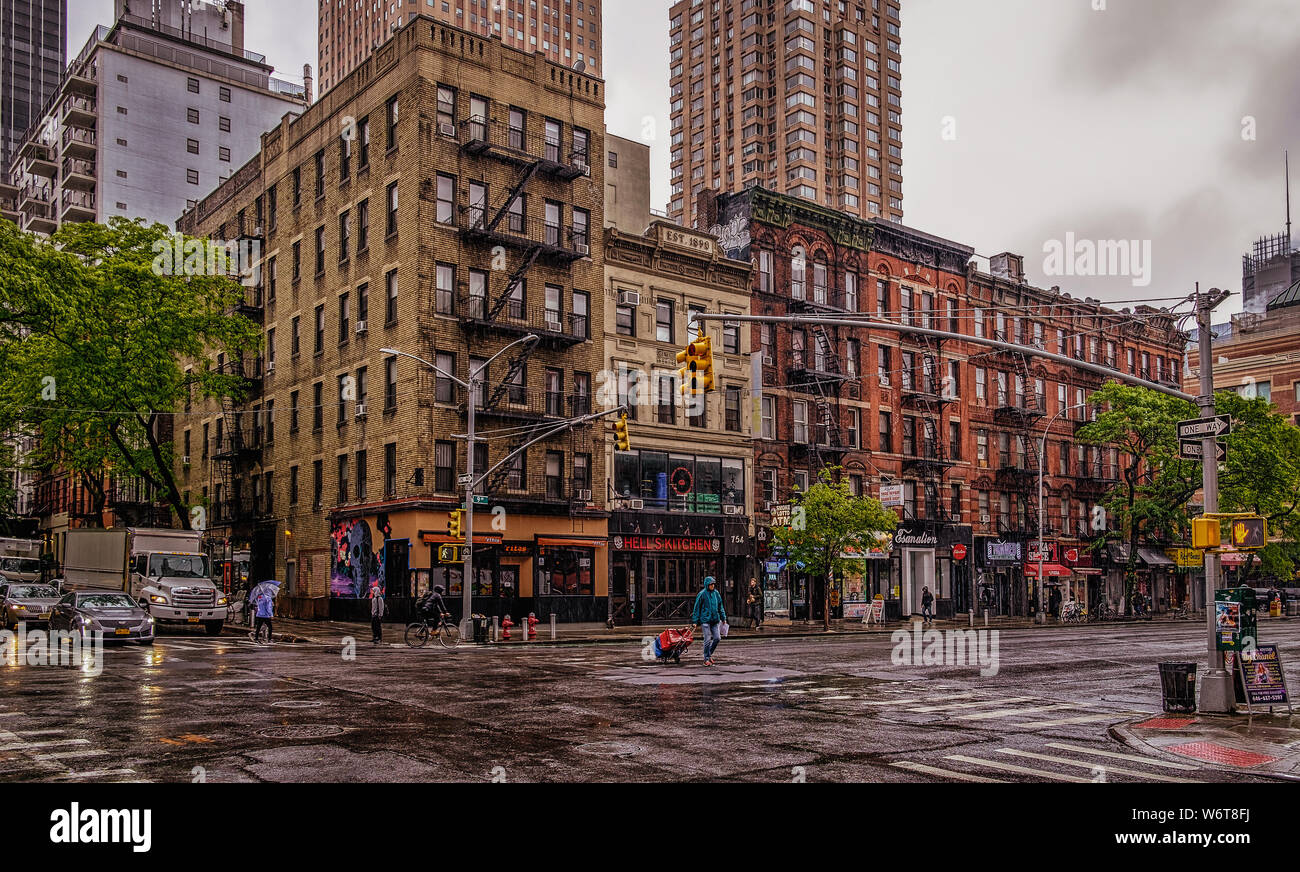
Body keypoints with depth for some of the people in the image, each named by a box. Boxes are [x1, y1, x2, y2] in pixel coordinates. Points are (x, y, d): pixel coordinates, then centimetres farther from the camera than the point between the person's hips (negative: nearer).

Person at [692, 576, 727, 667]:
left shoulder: (716, 593, 8)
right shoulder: (702, 594, -7)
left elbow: (720, 606, 17)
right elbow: (697, 608, -3)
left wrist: (723, 617, 13)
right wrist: (696, 622, -4)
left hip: (715, 620, 5)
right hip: (705, 620, -5)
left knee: (717, 638, 0)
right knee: (707, 640, -5)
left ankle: (709, 653, 21)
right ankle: (706, 659, 8)